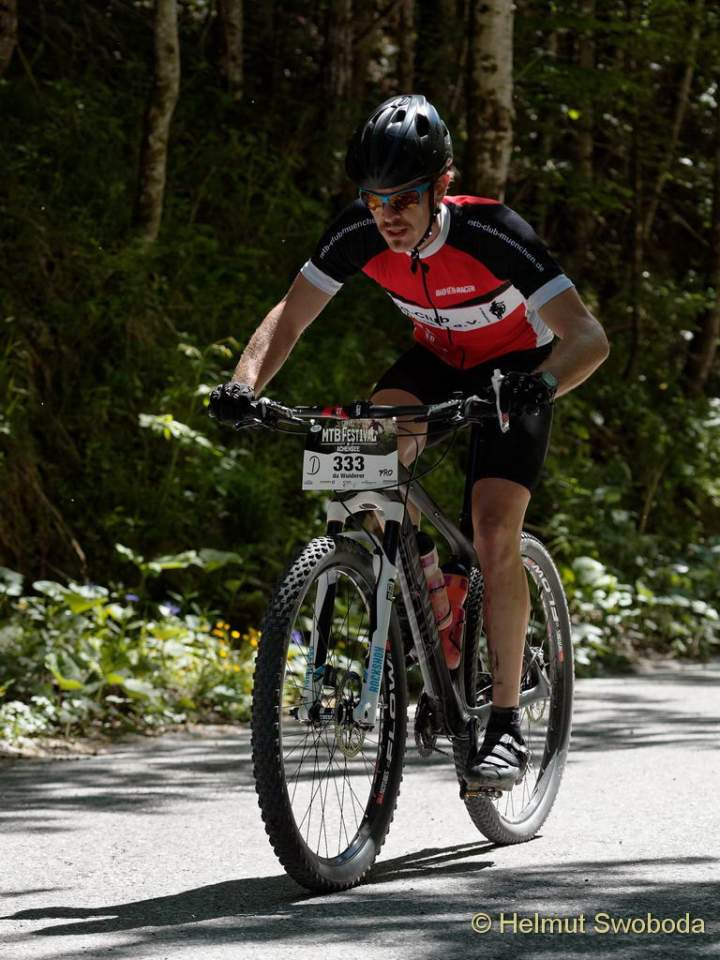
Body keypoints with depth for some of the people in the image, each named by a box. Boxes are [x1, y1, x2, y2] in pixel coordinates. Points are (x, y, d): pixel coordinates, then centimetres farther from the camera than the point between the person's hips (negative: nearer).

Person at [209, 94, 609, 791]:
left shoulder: (493, 235, -35)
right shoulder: (359, 235, -23)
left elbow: (588, 338, -38)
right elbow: (289, 317, -13)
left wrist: (539, 386, -58)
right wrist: (244, 385, -32)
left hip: (516, 368, -4)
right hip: (437, 359, 4)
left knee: (493, 535, -19)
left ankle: (505, 726, -13)